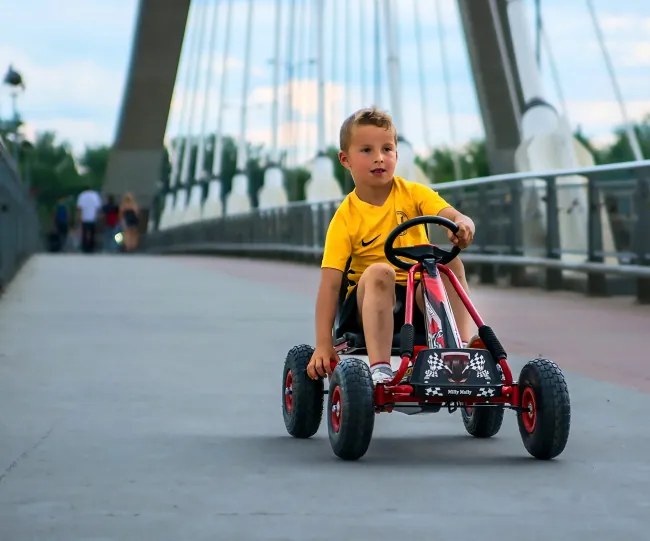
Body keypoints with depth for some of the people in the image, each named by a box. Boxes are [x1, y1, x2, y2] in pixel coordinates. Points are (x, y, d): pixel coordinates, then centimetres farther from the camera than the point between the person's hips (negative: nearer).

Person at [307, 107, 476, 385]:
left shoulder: (413, 193, 2)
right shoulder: (345, 217, -5)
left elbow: (454, 216, -13)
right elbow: (330, 282, -10)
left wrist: (463, 225, -40)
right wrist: (323, 344, -20)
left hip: (421, 293, 2)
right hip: (369, 301, -2)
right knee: (379, 272, -34)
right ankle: (379, 368, -45)